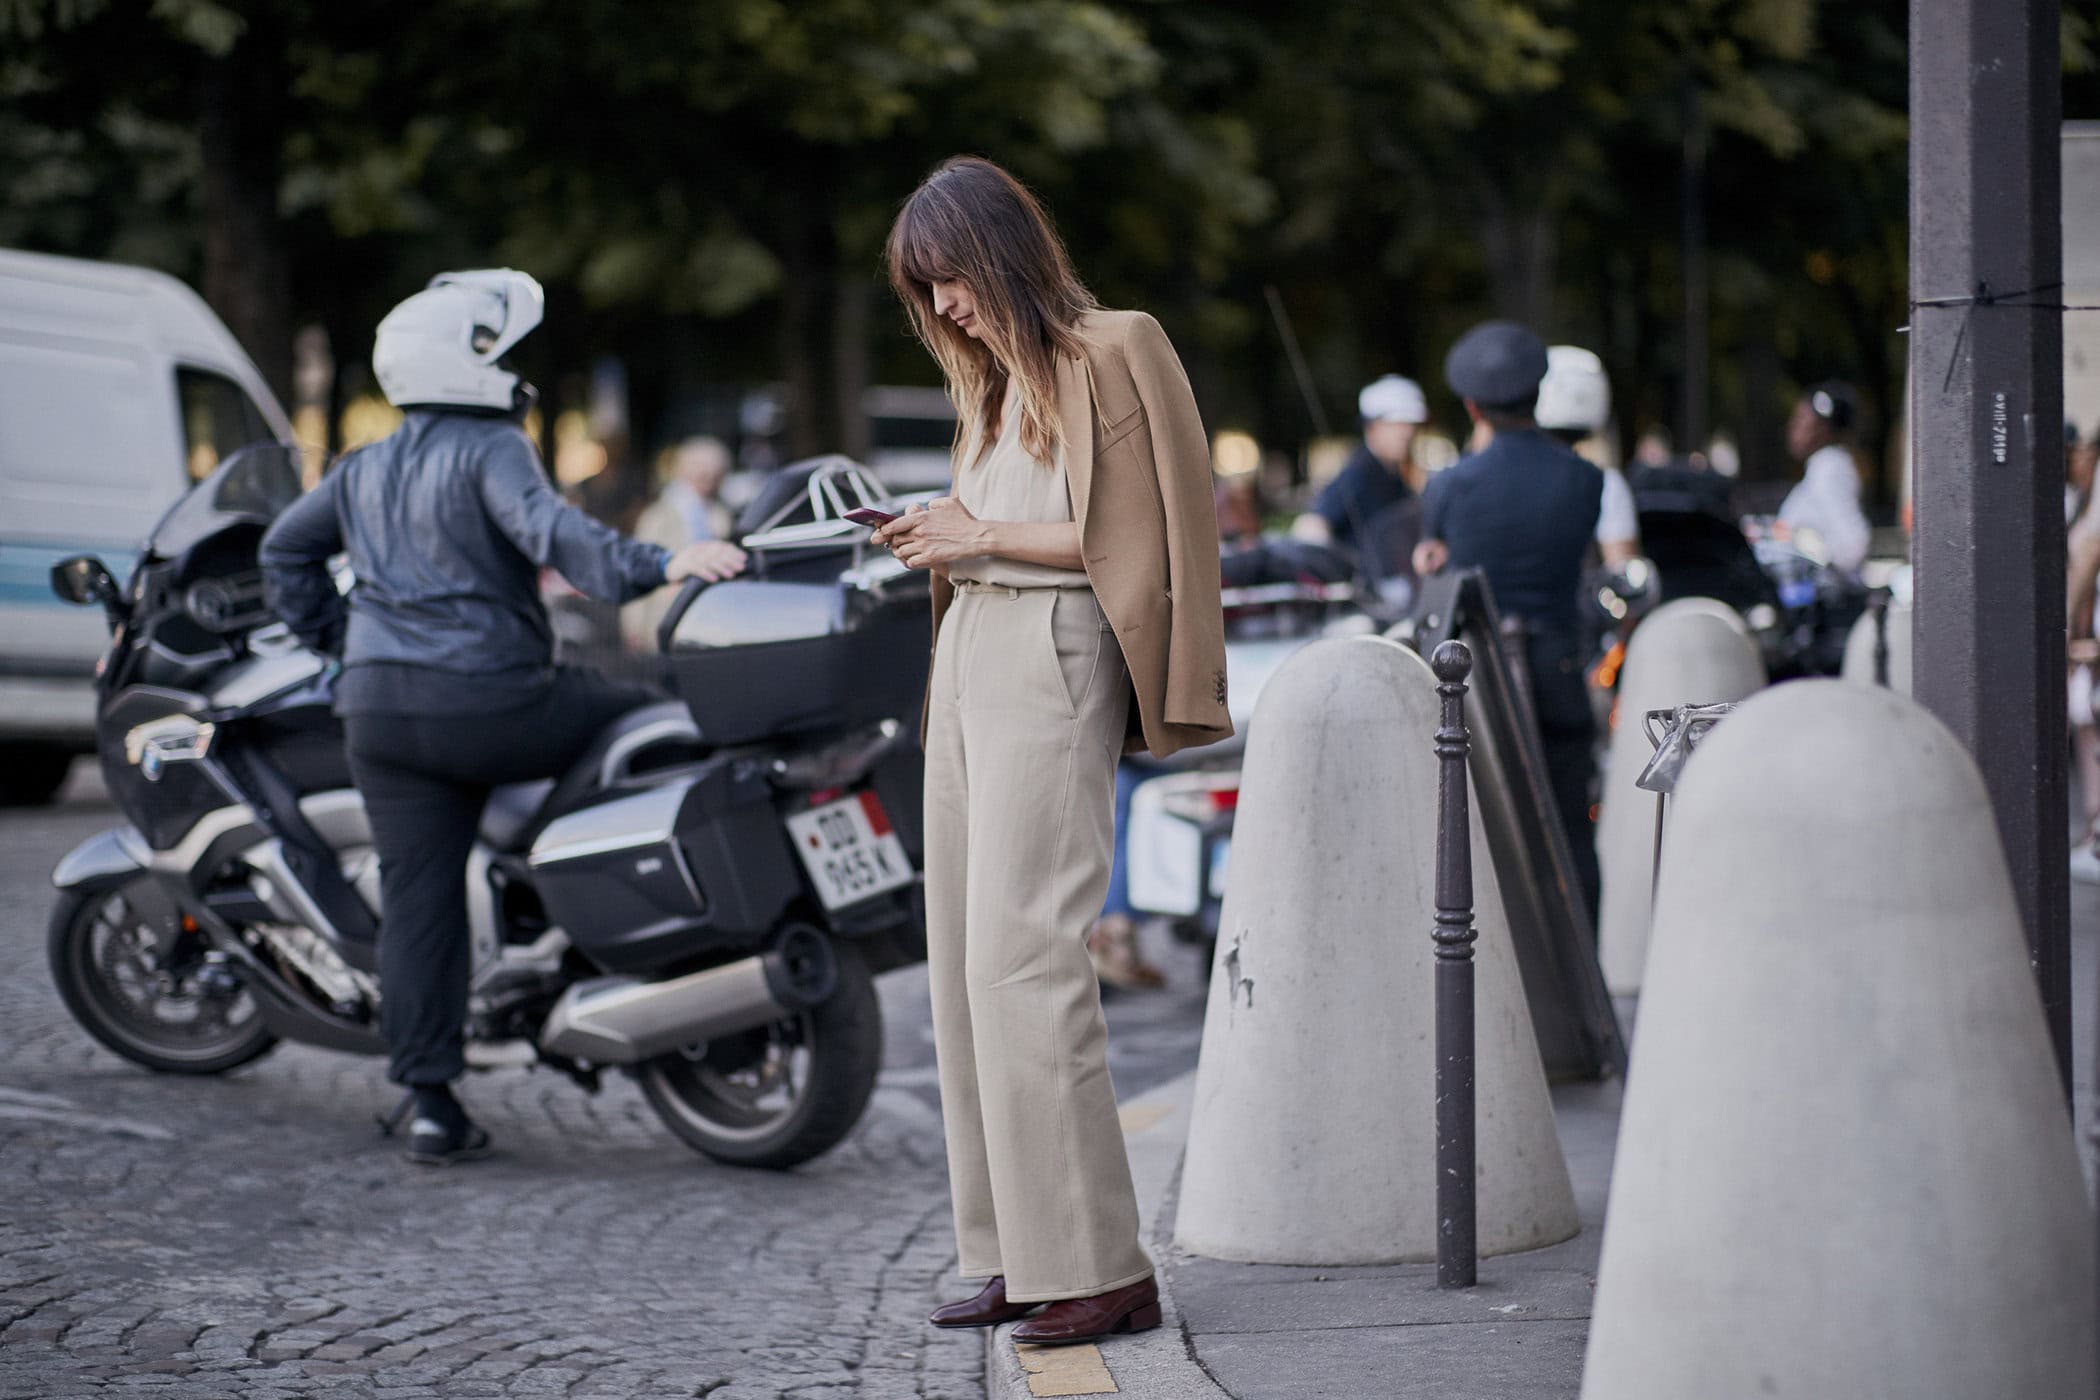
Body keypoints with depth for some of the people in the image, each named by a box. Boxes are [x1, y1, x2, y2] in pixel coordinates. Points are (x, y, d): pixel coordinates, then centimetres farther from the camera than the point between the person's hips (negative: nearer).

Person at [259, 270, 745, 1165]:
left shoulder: (364, 471, 18)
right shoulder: (490, 450, -6)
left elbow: (285, 548, 27)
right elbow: (548, 530, -24)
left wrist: (331, 632, 33)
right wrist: (658, 566, -33)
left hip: (378, 710, 7)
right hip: (488, 704, -7)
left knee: (418, 894, 6)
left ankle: (431, 1102, 3)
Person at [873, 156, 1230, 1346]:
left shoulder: (1112, 354, -5)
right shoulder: (995, 377, 20)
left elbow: (1132, 539, -10)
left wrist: (985, 535, -9)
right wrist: (940, 539, 10)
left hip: (1054, 658, -9)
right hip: (972, 653, 9)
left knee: (1022, 953, -15)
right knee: (968, 956, 5)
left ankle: (1100, 1265, -12)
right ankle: (1018, 1255, 9)